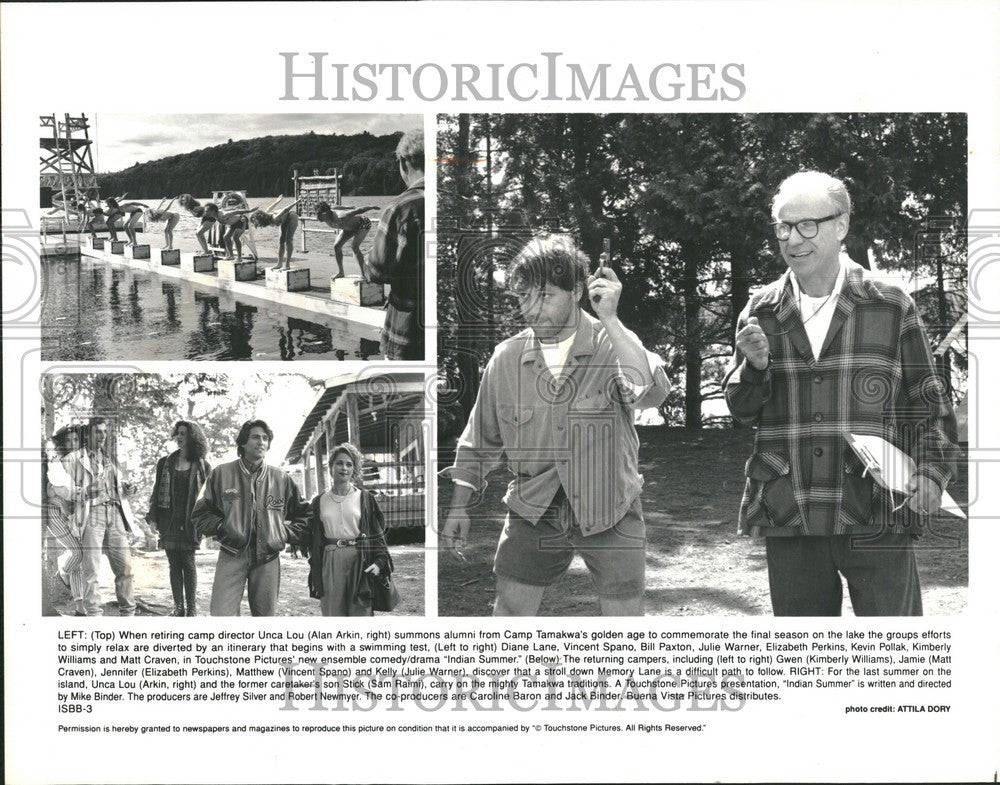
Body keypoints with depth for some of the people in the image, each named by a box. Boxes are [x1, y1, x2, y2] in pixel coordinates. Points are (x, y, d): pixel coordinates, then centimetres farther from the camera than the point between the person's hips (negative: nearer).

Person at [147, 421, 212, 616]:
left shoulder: (202, 466, 2)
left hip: (189, 521, -3)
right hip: (168, 520, 3)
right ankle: (178, 607, 10)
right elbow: (157, 491, 11)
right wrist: (153, 518, 4)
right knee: (174, 564, 5)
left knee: (188, 563, -4)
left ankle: (192, 608, 2)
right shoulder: (165, 463, 9)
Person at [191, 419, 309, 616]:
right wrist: (221, 528, -4)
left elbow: (302, 514, 18)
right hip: (232, 556, -2)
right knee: (222, 614, -13)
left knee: (265, 613, 6)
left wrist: (285, 534, 4)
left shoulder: (281, 479, 9)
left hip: (268, 557, 2)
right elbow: (201, 513, 10)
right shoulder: (221, 474, 5)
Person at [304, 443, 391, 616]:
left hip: (359, 562, -2)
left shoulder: (366, 498, 5)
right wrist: (315, 579, 8)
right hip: (330, 563, 2)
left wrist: (379, 562, -11)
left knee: (361, 612, -5)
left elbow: (378, 535, 5)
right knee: (332, 613, 1)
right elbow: (314, 541, 13)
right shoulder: (320, 501, 10)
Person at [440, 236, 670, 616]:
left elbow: (652, 392, -31)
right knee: (509, 611, 2)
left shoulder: (612, 344, -9)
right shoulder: (507, 357, -1)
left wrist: (609, 319, -31)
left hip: (609, 510, -2)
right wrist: (459, 506, 9)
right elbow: (480, 440, 12)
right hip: (535, 511, 2)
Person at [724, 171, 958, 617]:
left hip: (875, 517, -2)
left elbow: (927, 402, 8)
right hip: (789, 519, 3)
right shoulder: (761, 313, 9)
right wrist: (756, 365, -9)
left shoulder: (892, 308, 2)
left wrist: (932, 469, -6)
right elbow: (742, 411, 11)